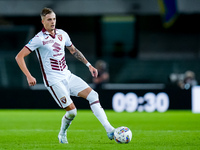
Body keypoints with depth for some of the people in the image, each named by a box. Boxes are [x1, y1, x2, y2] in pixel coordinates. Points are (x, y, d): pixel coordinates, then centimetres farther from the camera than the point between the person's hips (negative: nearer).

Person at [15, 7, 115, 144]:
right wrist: (29, 76, -24)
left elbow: (73, 50, 26)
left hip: (68, 76, 6)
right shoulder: (39, 39, -12)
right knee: (72, 111, -13)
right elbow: (19, 57, -15)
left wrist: (89, 65, 20)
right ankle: (62, 135, 17)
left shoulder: (62, 34, 7)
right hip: (54, 81, -6)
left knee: (93, 95, -7)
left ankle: (109, 130, -6)